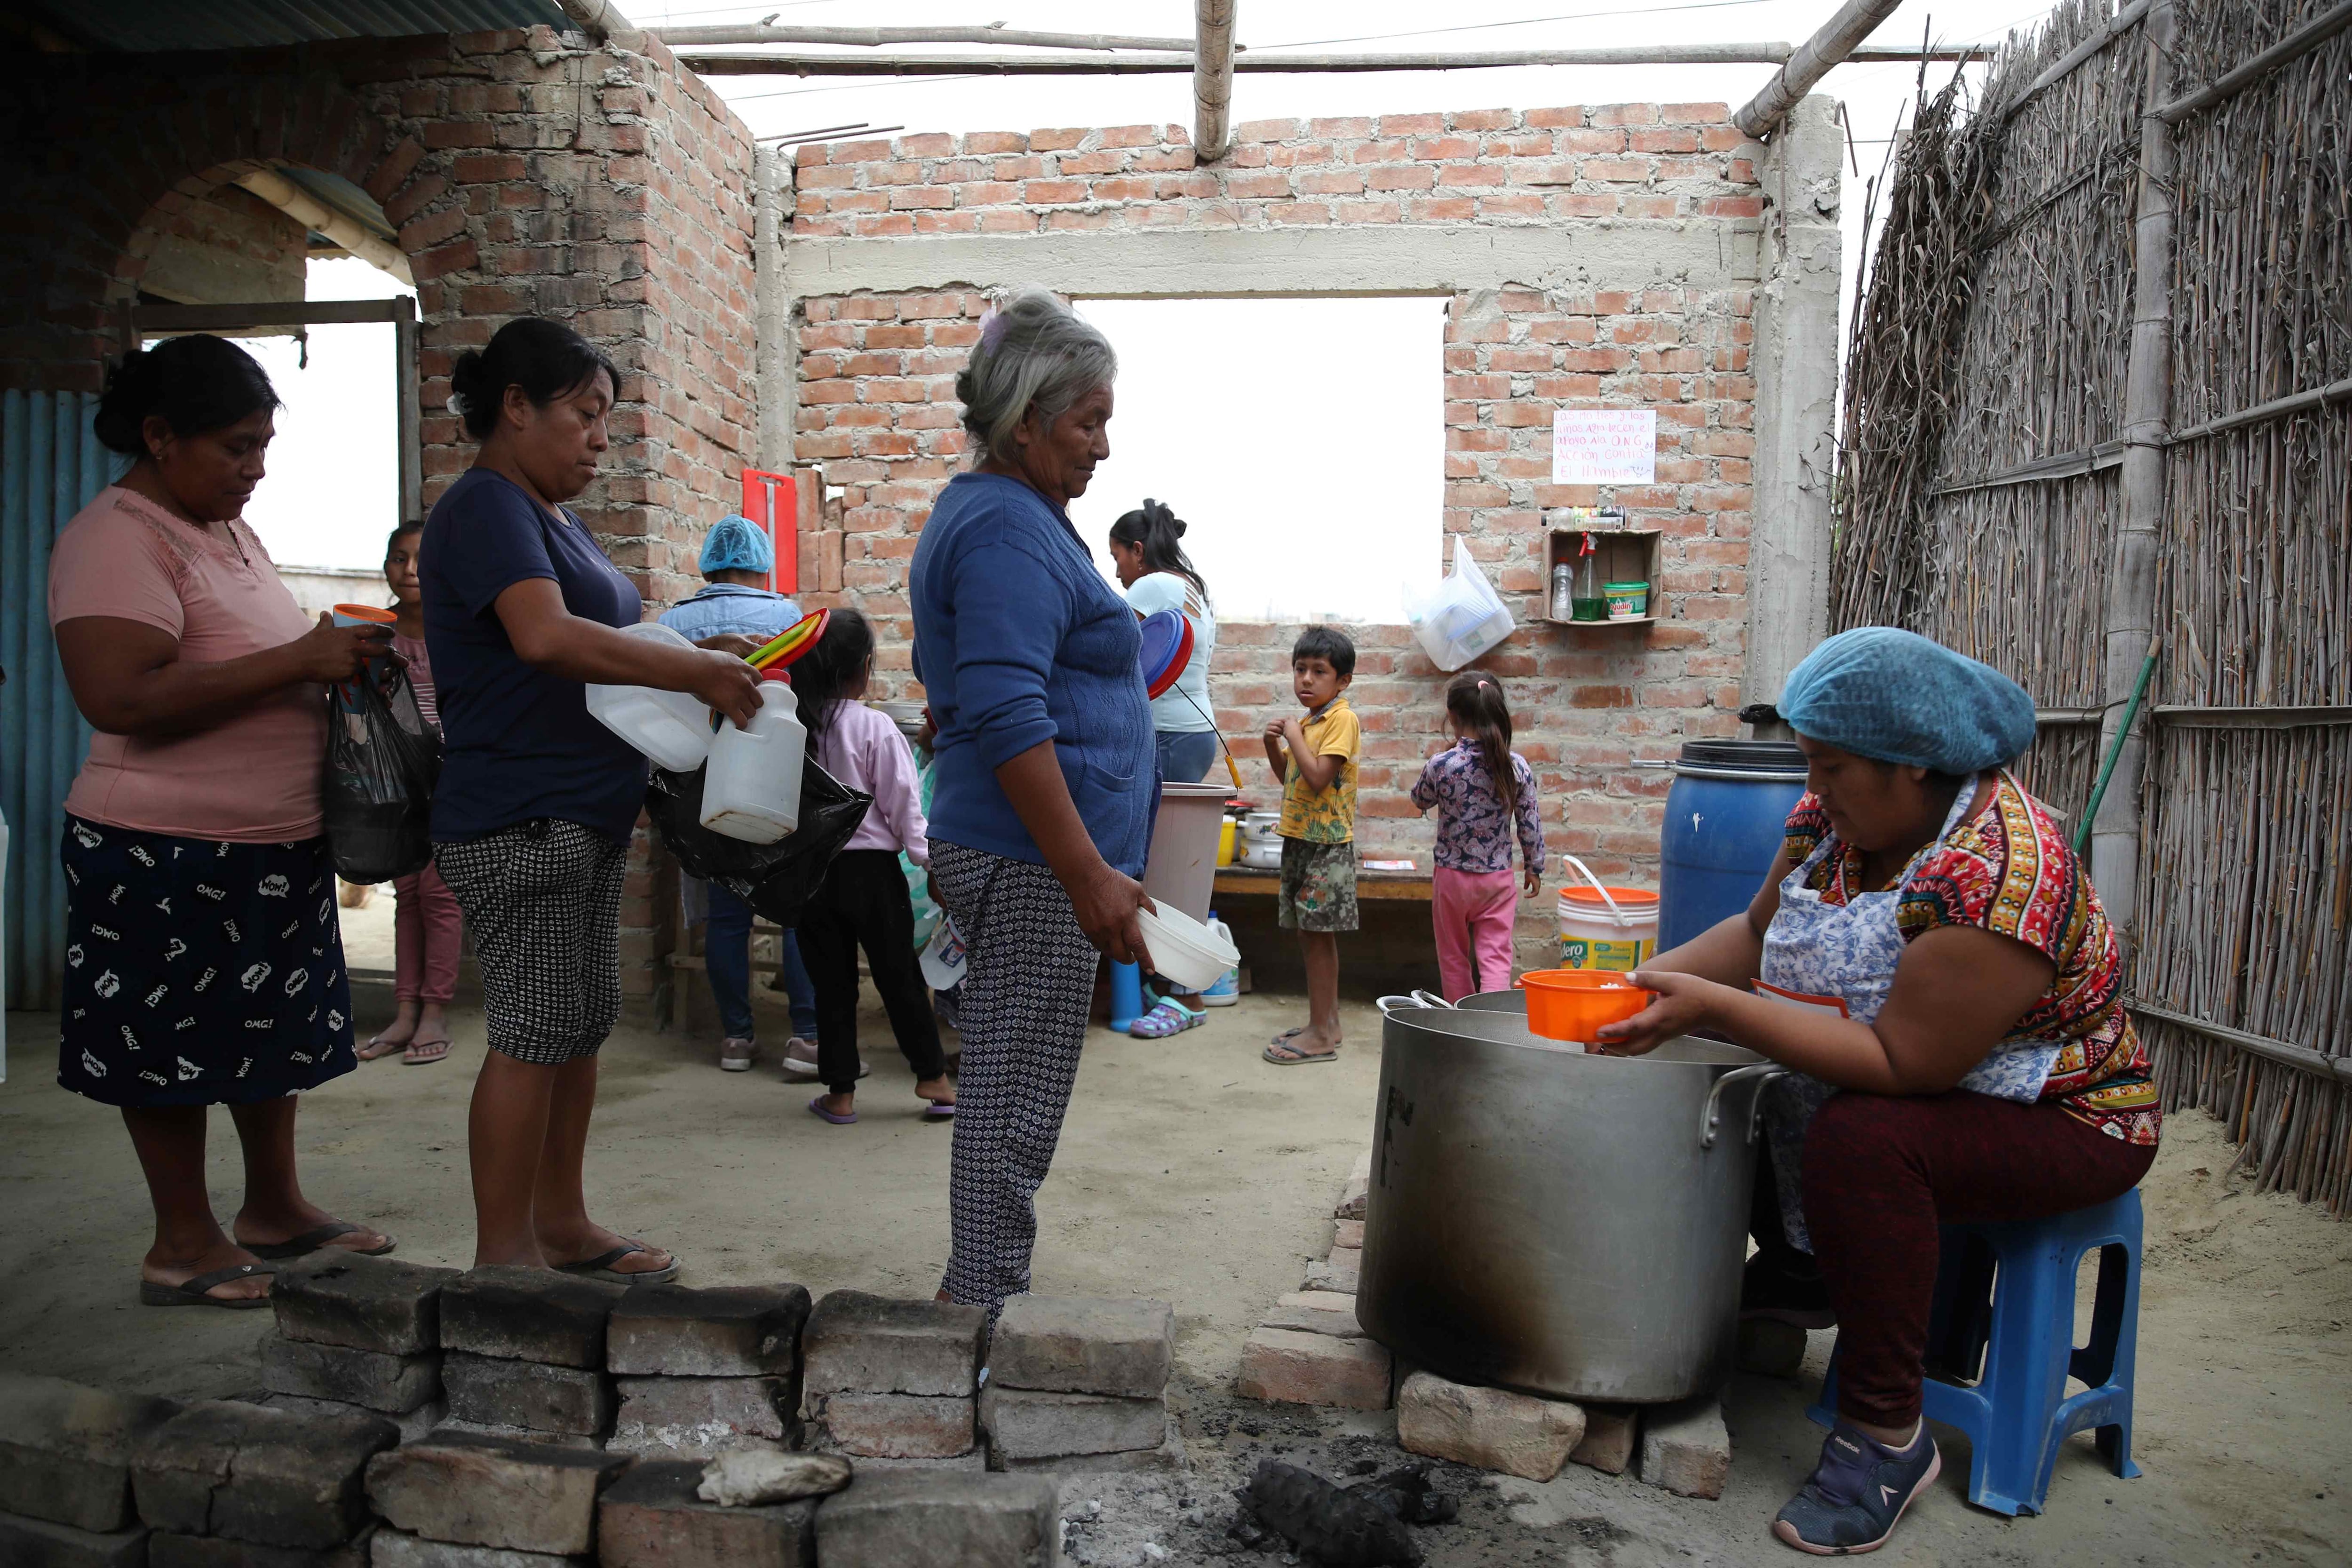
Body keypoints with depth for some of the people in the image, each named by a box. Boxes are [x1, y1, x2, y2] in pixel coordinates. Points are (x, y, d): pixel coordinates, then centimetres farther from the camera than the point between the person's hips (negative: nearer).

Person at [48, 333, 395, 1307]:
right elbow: (118, 697, -28)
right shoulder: (117, 539, -16)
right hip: (168, 857, -9)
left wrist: (334, 654, 7)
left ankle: (275, 1210, 33)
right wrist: (301, 661, -26)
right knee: (174, 1049, 6)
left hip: (276, 843, 9)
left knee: (272, 1032, 18)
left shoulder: (231, 530, 12)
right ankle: (184, 1245, 20)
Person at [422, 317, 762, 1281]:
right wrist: (699, 673, -24)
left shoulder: (550, 515, 19)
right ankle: (503, 1256, 8)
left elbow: (600, 641, 26)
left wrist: (696, 657, 9)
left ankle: (561, 1225, 25)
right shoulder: (484, 507, -13)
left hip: (585, 817, 10)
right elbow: (546, 636, -29)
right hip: (519, 821, -10)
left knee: (581, 1025, 14)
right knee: (532, 1034, -4)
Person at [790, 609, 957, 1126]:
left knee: (831, 982, 11)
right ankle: (932, 1077, 19)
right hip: (871, 868, -3)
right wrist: (931, 858, -2)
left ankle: (840, 1093, 16)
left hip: (811, 867, 3)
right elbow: (902, 806, -9)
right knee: (900, 976, 9)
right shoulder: (875, 729, -11)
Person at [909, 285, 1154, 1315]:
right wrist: (1091, 878, -25)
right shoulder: (1011, 533, -15)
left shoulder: (984, 515, 19)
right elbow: (1008, 720, -25)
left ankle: (972, 1304, 26)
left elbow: (952, 683, 27)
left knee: (1002, 1095, 16)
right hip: (1036, 863, -11)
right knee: (1016, 1107, -3)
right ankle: (983, 1309, 7)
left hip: (989, 847, 11)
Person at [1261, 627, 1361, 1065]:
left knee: (1318, 935, -6)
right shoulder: (1308, 721, 14)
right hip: (1300, 838, 9)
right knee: (1309, 934, 12)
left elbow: (1317, 777, -22)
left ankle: (1320, 1035, -1)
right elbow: (1290, 777, 23)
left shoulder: (1341, 719, -13)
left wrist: (1294, 736, -13)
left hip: (1326, 843, -9)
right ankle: (1325, 1021, 22)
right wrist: (1274, 746, 6)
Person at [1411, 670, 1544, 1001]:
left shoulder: (1442, 765, -14)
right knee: (1496, 957, 1)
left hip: (1451, 877, -1)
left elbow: (1420, 800, 6)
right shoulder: (1517, 767, -7)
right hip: (1498, 879, 1)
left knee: (1454, 958, 15)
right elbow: (1530, 824, 1)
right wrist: (1534, 868, 14)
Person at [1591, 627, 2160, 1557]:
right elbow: (1757, 931, 4)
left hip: (2056, 1122, -9)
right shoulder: (1837, 813, -6)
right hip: (1911, 1079, 9)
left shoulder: (1995, 870, -32)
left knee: (1858, 1140, -33)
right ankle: (1798, 1272, 23)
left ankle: (1887, 1434, -16)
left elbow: (1902, 1063, -34)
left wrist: (1714, 1007, -35)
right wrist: (1653, 981, -13)